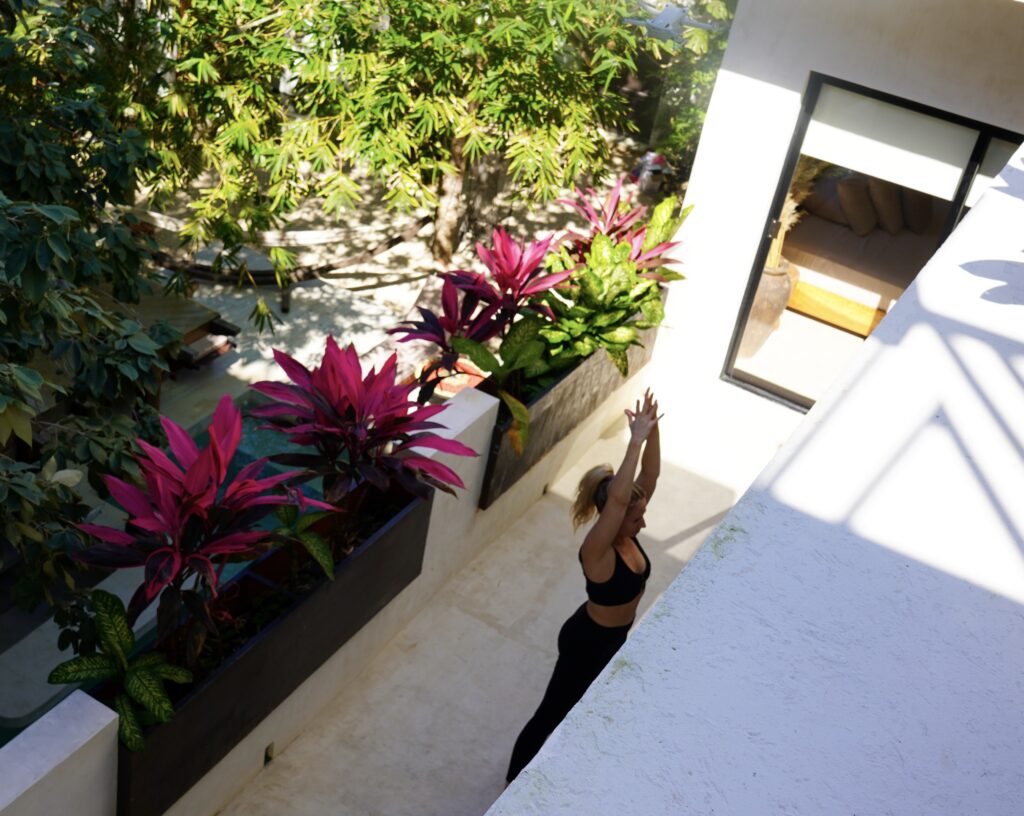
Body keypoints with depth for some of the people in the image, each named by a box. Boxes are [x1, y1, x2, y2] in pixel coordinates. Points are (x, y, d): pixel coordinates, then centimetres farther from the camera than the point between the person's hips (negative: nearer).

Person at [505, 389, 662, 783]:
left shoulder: (625, 534, -14)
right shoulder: (597, 550, -35)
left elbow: (650, 475, -16)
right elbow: (617, 496, -53)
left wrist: (653, 431, -31)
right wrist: (636, 439, -52)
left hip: (611, 637, 8)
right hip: (588, 642, -8)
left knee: (579, 701, 31)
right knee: (552, 713, 11)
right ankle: (516, 780, 31)